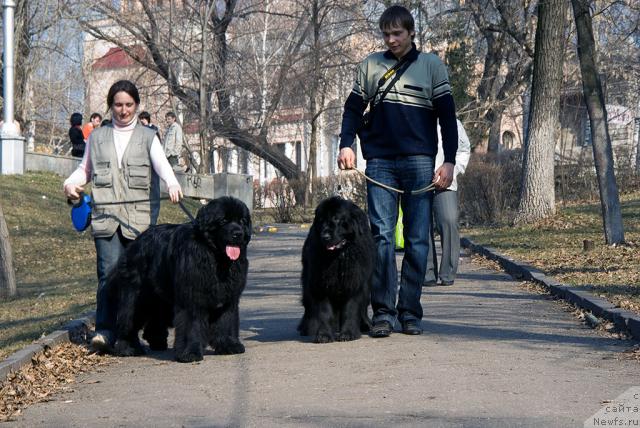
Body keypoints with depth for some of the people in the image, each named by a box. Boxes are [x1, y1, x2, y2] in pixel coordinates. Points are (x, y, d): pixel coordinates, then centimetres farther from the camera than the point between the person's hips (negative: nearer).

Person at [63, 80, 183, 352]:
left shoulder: (147, 137, 11)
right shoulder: (97, 137, 17)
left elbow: (162, 165, -5)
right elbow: (85, 169, 25)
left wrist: (172, 184, -26)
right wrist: (71, 183, 3)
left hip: (139, 218, 0)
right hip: (105, 216, 0)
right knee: (109, 272, -12)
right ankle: (105, 330, -16)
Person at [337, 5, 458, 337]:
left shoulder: (432, 66, 8)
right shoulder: (370, 66, 13)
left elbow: (447, 116, 6)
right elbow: (353, 109, 16)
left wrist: (449, 162, -3)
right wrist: (346, 144, -1)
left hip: (419, 162, -1)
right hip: (379, 162, 1)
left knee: (417, 239, -1)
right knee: (381, 235, -5)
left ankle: (410, 312, 4)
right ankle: (383, 312, -3)